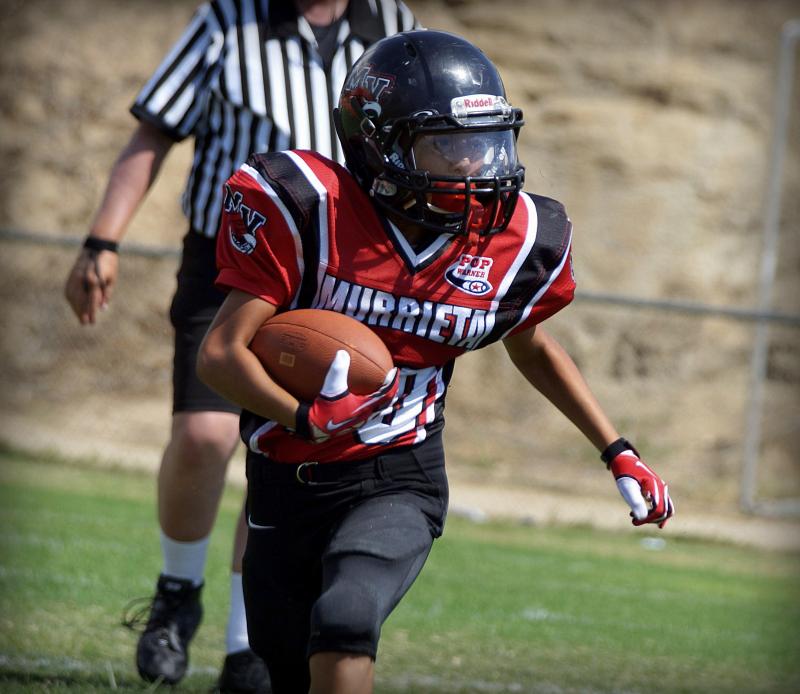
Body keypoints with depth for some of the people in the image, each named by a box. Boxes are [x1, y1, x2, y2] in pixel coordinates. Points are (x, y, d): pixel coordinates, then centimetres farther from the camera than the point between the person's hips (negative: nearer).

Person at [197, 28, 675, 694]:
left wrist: (619, 454, 15)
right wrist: (306, 417, -35)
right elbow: (221, 353, -18)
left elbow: (532, 346, 17)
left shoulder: (511, 237, -5)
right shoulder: (309, 208, -17)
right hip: (286, 487, 0)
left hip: (397, 482, 0)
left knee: (345, 620, -30)